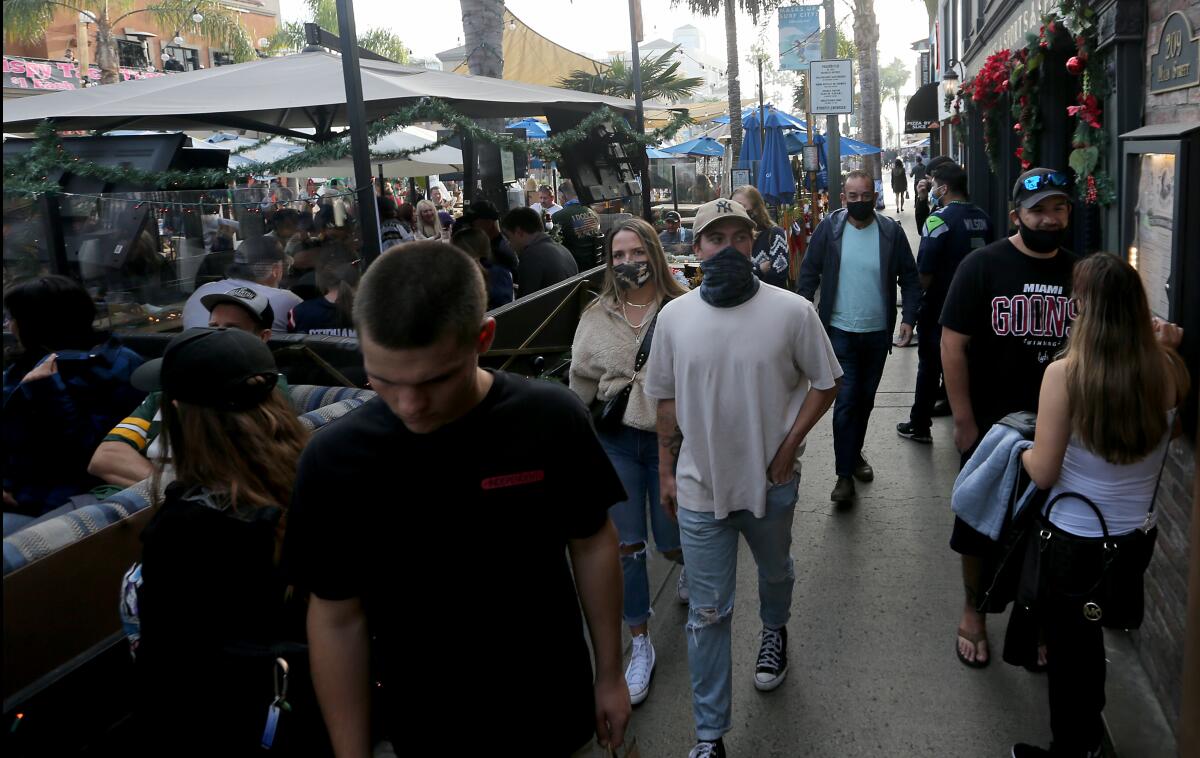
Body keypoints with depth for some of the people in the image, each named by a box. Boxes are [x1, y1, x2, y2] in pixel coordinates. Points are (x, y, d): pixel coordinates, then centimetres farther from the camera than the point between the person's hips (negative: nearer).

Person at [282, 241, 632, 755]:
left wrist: (610, 675, 2)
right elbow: (337, 618, -10)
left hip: (554, 706, 1)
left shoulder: (551, 419, -17)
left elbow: (592, 544, -4)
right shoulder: (336, 459, -18)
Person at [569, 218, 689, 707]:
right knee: (626, 546, 4)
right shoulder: (597, 316, 1)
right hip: (615, 441, 2)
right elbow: (582, 382, 9)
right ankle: (640, 645, 21)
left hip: (670, 437, -2)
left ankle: (688, 563, 52)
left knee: (672, 543, 11)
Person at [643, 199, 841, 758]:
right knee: (707, 615, 6)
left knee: (775, 572, 28)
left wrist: (788, 446, -9)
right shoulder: (674, 317, -5)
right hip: (699, 487, 0)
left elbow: (825, 382, -1)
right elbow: (666, 399, 5)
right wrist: (666, 470, 7)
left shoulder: (792, 311, -11)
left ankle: (774, 631, 62)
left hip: (771, 482, 0)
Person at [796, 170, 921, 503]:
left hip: (878, 332, 2)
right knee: (846, 400, -7)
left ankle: (855, 453, 36)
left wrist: (909, 318, -6)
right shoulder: (829, 228, -4)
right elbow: (809, 274, 0)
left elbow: (910, 278, 4)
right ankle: (845, 474, 0)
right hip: (841, 331, -2)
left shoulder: (891, 231, -2)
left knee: (865, 399, 16)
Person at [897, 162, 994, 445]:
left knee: (929, 367, 7)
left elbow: (925, 272, -20)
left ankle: (919, 426, 16)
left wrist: (919, 298, -6)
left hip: (939, 308, -6)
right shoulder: (983, 218, 3)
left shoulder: (939, 219, -18)